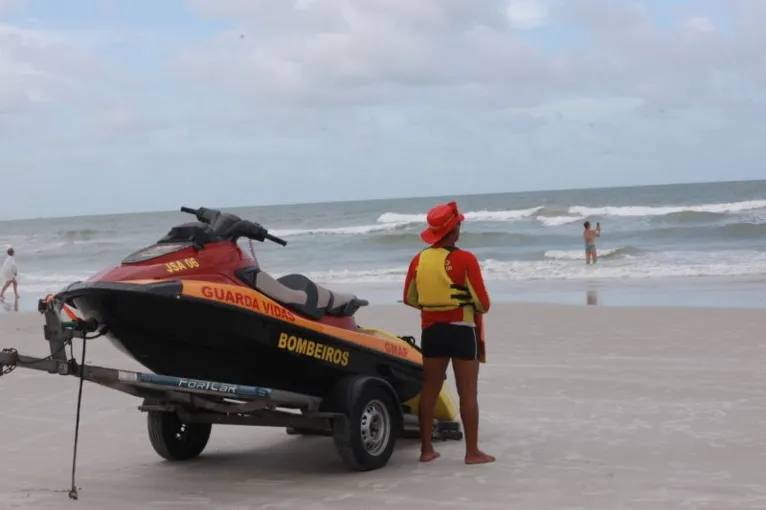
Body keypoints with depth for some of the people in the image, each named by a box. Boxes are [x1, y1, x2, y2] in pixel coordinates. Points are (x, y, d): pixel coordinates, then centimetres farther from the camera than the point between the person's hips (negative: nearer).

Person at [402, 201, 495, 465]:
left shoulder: (419, 260, 0)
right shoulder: (465, 260, -14)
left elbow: (409, 299, 11)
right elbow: (482, 302, -12)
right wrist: (480, 308, 10)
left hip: (431, 330, 5)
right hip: (462, 330, -5)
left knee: (429, 390, 12)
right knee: (467, 393, 2)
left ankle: (426, 449, 18)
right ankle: (472, 451, 6)